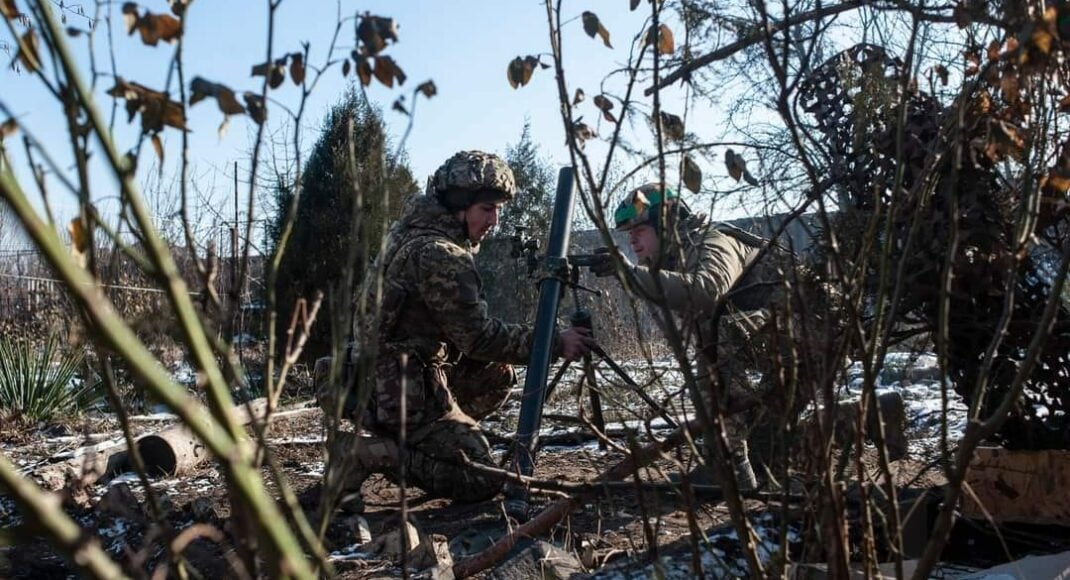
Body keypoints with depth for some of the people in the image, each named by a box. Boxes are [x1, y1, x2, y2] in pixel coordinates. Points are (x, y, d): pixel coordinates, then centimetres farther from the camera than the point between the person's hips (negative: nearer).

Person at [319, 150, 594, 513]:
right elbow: (479, 337, -20)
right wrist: (556, 343, -15)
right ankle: (364, 454, -10)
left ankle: (416, 441, 12)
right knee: (481, 480, -5)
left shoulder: (411, 231, 9)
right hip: (403, 388, -10)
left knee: (497, 373, 19)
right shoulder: (439, 254, -21)